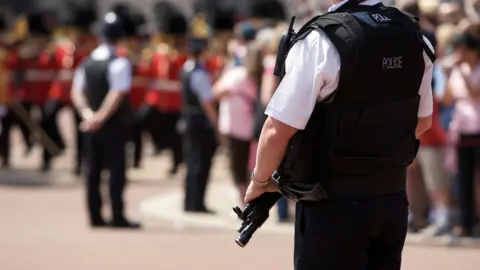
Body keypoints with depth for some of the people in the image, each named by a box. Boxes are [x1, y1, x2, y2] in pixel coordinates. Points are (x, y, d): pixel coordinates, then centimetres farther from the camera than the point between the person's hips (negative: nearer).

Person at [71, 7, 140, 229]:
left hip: (92, 126, 6)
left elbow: (77, 92, 5)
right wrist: (101, 118, -20)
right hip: (114, 126, -6)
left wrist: (88, 114, -5)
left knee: (94, 170, 8)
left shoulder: (88, 62, 8)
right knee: (116, 170, -2)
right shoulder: (119, 63, -15)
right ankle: (118, 218, -2)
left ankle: (95, 217, 10)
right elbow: (116, 96, -23)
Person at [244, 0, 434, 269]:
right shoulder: (414, 37, 2)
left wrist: (260, 181, 0)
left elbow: (277, 132, -17)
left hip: (334, 206, -6)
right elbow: (422, 122, 16)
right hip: (393, 200, 6)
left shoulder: (321, 41, -19)